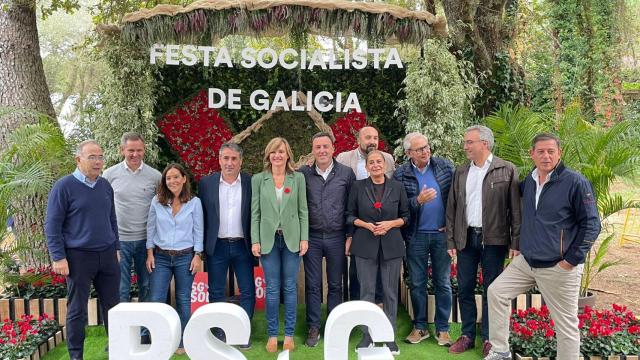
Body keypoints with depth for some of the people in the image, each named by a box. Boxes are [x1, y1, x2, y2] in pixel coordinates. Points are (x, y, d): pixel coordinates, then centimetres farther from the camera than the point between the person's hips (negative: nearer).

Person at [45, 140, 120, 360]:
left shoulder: (106, 186, 9)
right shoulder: (64, 187, -7)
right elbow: (52, 225, -8)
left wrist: (116, 248, 15)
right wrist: (59, 258, -12)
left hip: (107, 255, 5)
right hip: (79, 257, -4)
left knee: (112, 304, 10)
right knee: (77, 310, 6)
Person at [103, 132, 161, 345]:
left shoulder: (155, 176, 0)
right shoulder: (110, 174, 0)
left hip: (146, 240, 1)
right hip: (119, 239, 0)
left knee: (147, 288, 10)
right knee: (120, 290, 6)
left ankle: (146, 333, 23)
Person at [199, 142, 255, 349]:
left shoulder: (251, 183, -2)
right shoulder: (206, 183, 0)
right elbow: (202, 216, 4)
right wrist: (201, 247, 2)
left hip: (242, 245, 0)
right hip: (216, 246, 1)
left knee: (248, 291, 4)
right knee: (216, 292, 9)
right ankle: (218, 333, 23)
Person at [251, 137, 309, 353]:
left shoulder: (298, 178, 3)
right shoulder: (258, 179, 3)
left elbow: (303, 211, 4)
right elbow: (255, 212, 2)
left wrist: (304, 238, -3)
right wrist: (255, 241, -3)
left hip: (291, 239, 0)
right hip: (268, 239, 0)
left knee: (290, 287, 6)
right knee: (272, 289, 5)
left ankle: (289, 334, 18)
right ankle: (272, 334, 17)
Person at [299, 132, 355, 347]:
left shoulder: (346, 173, 0)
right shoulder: (303, 174, 0)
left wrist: (350, 235, 0)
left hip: (337, 237, 0)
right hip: (311, 237, 0)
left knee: (335, 285, 10)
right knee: (312, 285, 7)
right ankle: (313, 328, 19)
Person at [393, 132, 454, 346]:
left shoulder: (445, 166, -1)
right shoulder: (401, 175, -4)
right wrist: (418, 201, -23)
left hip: (442, 233, 0)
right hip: (416, 236, 0)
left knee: (443, 283, 8)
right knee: (417, 283, 9)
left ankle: (442, 329, 20)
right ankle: (419, 327, 24)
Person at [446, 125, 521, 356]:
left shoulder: (507, 170, -3)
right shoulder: (461, 172, 9)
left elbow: (515, 209, -5)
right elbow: (452, 208, 9)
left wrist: (516, 242, -9)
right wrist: (451, 241, 5)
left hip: (493, 239, -4)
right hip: (466, 239, 4)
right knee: (465, 290, 9)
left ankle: (489, 339, 19)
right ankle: (467, 336, 23)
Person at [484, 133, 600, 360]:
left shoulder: (575, 182, -13)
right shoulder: (529, 180, 6)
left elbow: (591, 224, -11)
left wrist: (572, 259, -12)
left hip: (558, 268, -6)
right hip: (525, 261, 6)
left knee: (566, 325, 4)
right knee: (496, 292, 4)